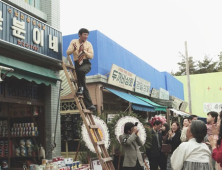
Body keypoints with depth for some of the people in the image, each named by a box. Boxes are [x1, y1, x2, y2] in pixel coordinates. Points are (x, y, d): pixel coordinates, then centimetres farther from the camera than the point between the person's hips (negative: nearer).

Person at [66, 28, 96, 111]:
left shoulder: (88, 44, 1)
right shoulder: (74, 42, 4)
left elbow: (91, 56, -7)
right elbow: (68, 52, -5)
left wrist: (84, 51, -21)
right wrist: (74, 49, -23)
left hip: (86, 63, -2)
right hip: (77, 64, 2)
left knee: (80, 70, -40)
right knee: (84, 86, -3)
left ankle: (80, 88, -21)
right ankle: (89, 105, -2)